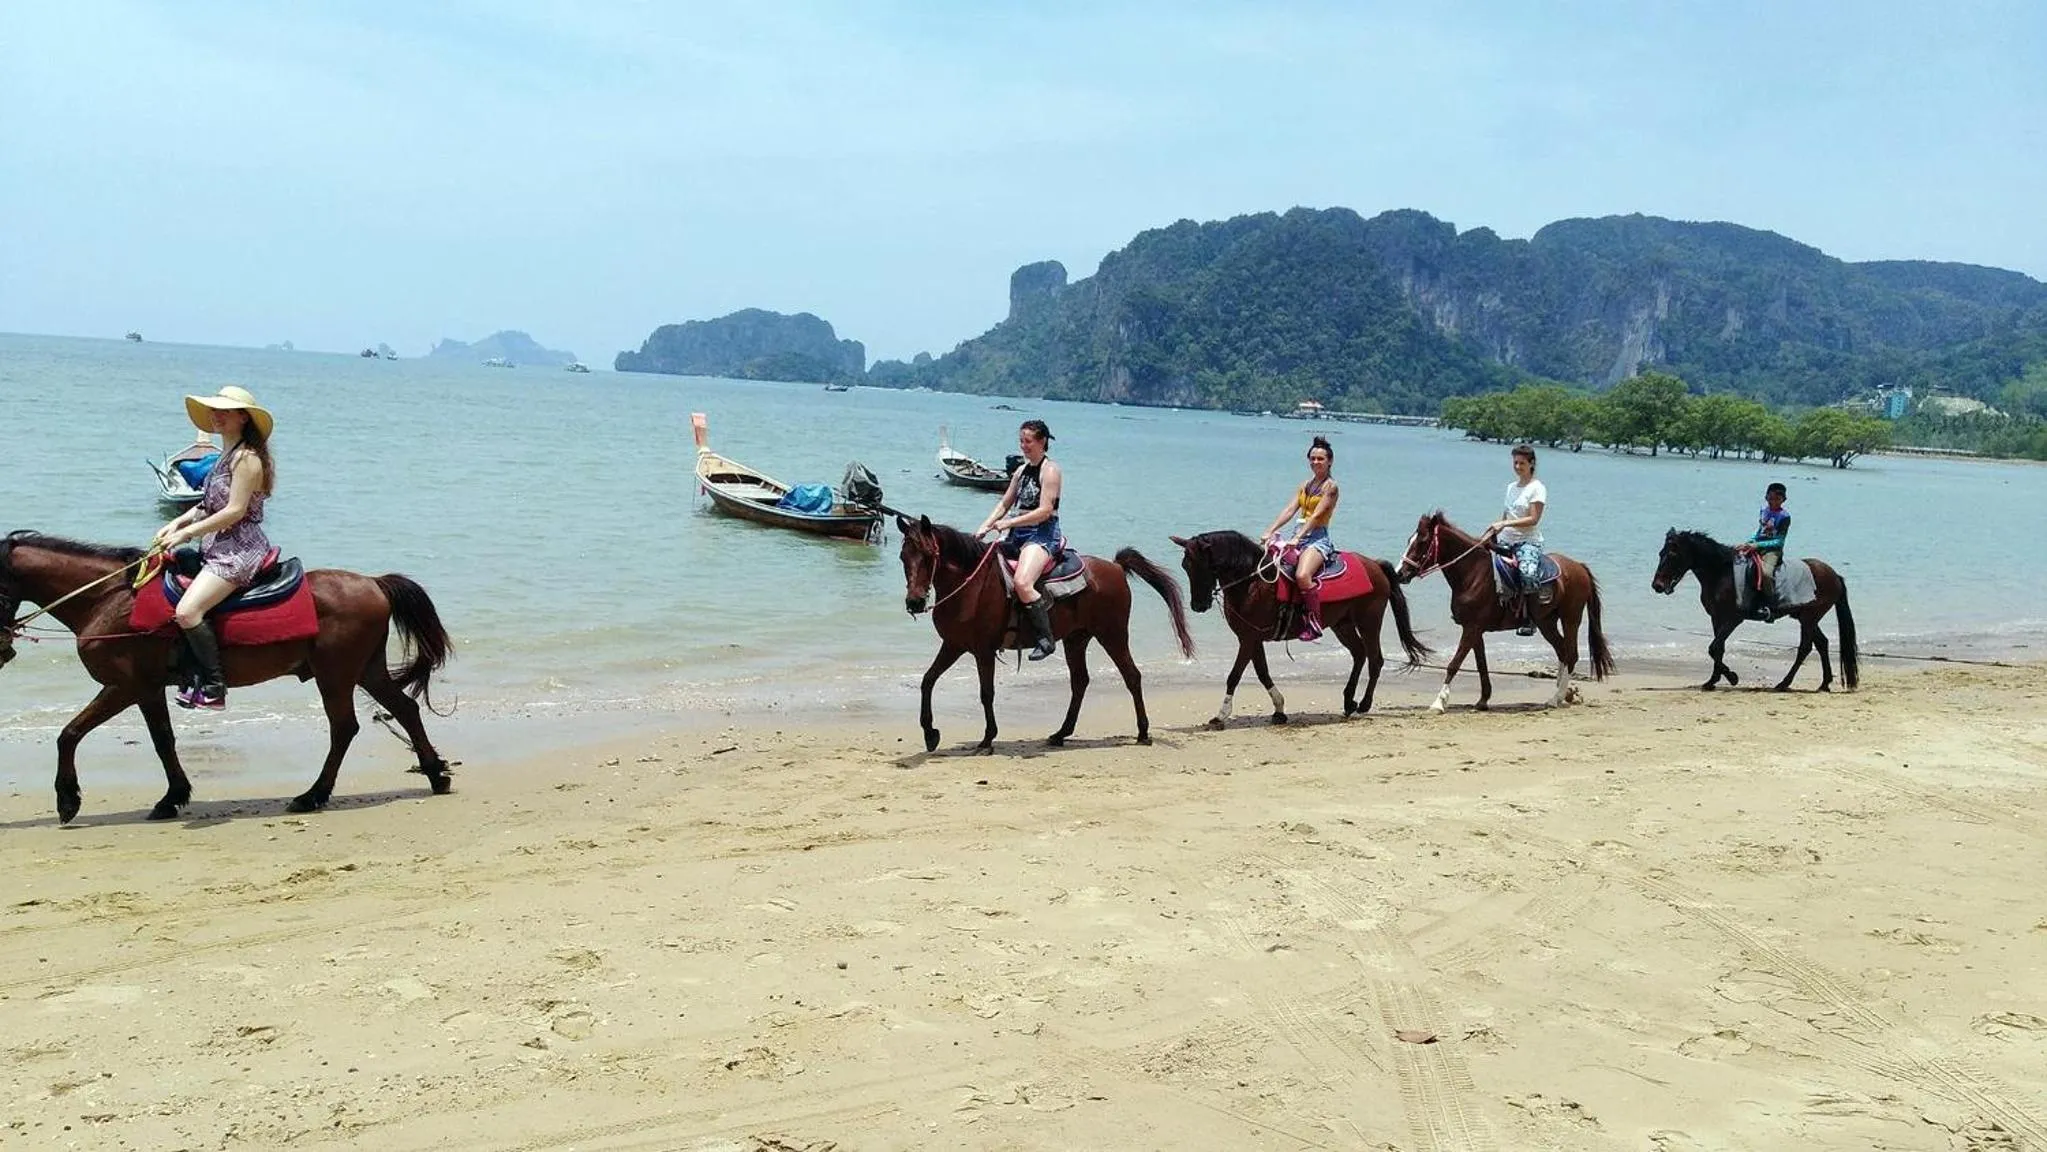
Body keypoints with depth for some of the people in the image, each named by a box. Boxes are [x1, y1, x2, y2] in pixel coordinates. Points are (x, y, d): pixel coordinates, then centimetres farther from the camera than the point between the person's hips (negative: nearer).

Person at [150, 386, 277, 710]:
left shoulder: (247, 458, -14)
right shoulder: (227, 456, 16)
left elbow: (234, 511, -20)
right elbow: (210, 502, 21)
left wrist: (185, 533, -16)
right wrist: (178, 522, 5)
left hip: (239, 550, -11)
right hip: (218, 549, 11)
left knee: (187, 611, -23)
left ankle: (214, 688, -14)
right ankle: (196, 671, 14)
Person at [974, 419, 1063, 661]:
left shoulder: (1050, 470, -8)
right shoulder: (1022, 471, 17)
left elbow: (1045, 511, -17)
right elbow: (1004, 504, 18)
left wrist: (1009, 523, -19)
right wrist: (985, 526, 2)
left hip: (1042, 535, -9)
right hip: (1017, 535, 9)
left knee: (1022, 583, -31)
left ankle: (1045, 639, -22)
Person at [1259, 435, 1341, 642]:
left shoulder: (1330, 486, -4)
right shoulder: (1305, 486, 18)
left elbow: (1316, 515, -14)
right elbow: (1289, 510, 8)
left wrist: (1297, 538, -24)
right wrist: (1270, 532, -6)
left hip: (1317, 538, -8)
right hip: (1298, 537, 8)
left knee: (1302, 575, -34)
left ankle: (1314, 623, -24)